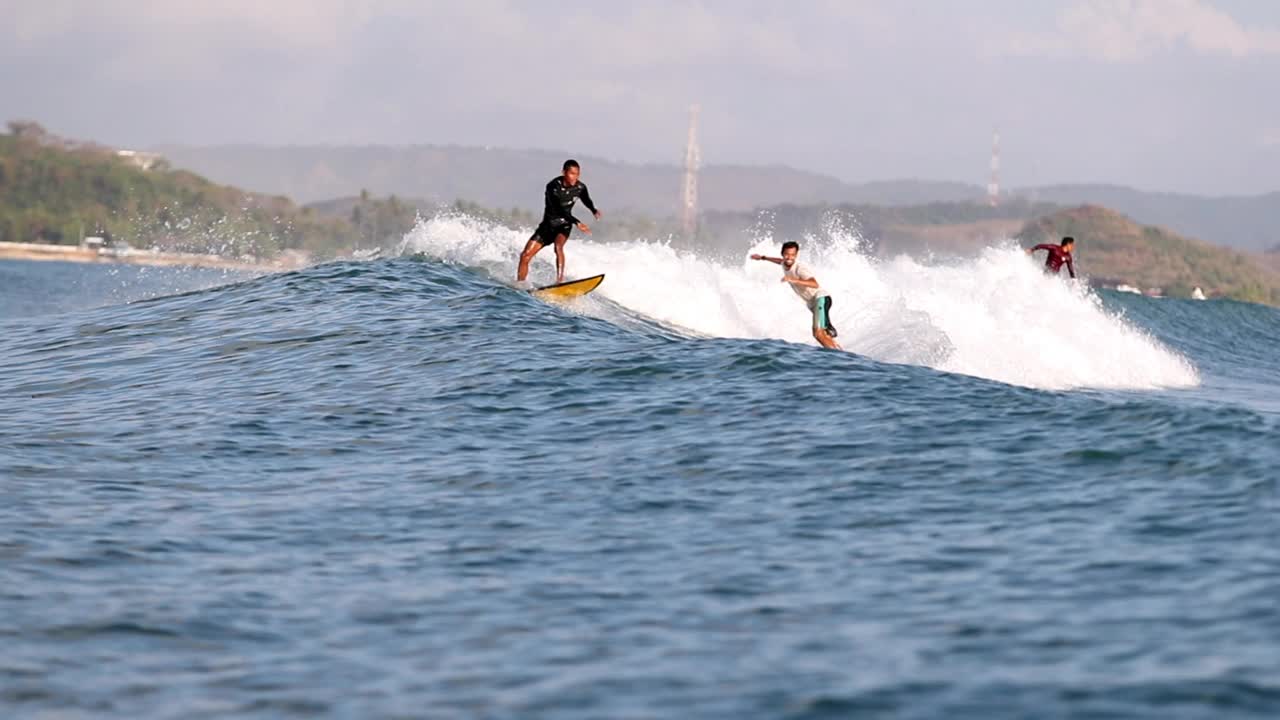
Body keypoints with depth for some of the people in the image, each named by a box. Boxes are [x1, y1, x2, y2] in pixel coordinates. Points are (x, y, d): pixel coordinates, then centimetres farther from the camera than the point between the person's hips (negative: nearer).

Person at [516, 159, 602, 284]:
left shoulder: (580, 187, -9)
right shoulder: (553, 187, -23)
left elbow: (587, 201, 17)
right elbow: (559, 209, -33)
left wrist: (594, 211, 4)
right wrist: (576, 222, -40)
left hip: (564, 224, 0)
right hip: (548, 224, 0)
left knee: (558, 245, -33)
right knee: (526, 255, -6)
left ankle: (560, 280, -38)